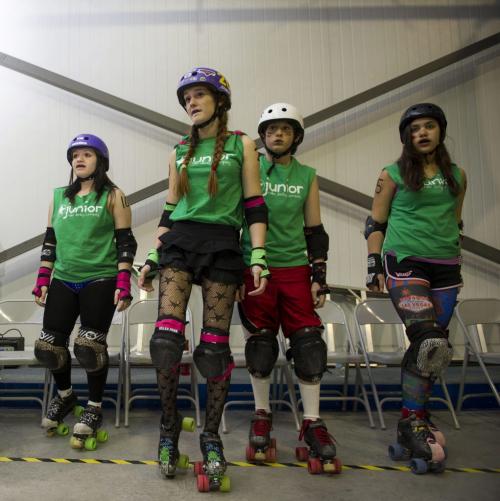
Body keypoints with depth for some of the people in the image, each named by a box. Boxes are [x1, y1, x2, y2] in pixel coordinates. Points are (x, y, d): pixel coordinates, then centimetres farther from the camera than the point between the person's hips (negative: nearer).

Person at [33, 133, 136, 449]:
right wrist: (42, 281, 11)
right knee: (49, 345, 4)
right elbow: (50, 241, 16)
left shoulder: (113, 196, 0)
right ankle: (65, 396, 31)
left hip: (100, 281, -4)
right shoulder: (59, 196, 14)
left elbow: (126, 243, -4)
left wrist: (123, 284, -12)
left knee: (90, 346, -6)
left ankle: (94, 409, 15)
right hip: (63, 281, 5)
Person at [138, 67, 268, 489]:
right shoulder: (180, 150, 17)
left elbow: (255, 206, 2)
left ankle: (211, 437, 11)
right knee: (167, 336, -11)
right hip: (178, 241, 3)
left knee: (215, 345, -3)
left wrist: (259, 258, -9)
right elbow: (169, 210, 17)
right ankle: (169, 428, 6)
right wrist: (152, 256, 10)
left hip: (222, 244, -2)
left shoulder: (241, 144, 8)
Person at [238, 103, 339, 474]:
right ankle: (262, 416, 20)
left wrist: (320, 274, 5)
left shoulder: (307, 176, 11)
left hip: (296, 268, 2)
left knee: (309, 343, -3)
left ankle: (313, 424, 9)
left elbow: (314, 230, 12)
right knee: (260, 344, 4)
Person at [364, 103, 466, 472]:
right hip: (406, 262, -4)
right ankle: (414, 421, -5)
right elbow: (376, 223, 3)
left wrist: (456, 264, 19)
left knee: (434, 346, 5)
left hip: (446, 268, 5)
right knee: (429, 342, -18)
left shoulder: (457, 175, 14)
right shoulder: (393, 174, 3)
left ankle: (415, 417, 18)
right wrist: (374, 266, -5)